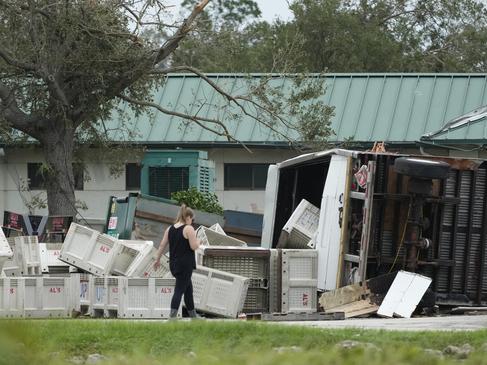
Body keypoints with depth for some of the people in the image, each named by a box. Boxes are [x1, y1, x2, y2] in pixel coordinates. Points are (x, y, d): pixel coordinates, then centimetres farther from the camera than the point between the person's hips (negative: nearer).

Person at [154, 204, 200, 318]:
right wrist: (198, 241, 6)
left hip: (174, 264, 7)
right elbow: (194, 247, -15)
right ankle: (172, 315, -17)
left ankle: (192, 314, 28)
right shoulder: (189, 229, -11)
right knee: (179, 290, -8)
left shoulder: (170, 229, 8)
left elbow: (162, 245, 9)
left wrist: (158, 259, 17)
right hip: (186, 264, -7)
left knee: (188, 288, 20)